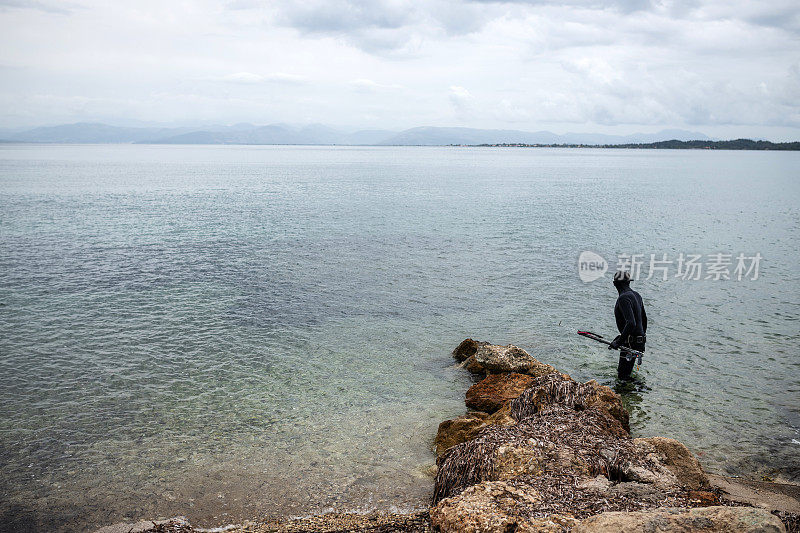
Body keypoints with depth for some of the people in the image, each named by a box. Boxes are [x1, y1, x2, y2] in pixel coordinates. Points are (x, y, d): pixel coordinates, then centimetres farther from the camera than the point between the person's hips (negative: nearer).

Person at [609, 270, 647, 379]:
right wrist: (642, 336, 34)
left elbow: (631, 323, -30)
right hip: (639, 341, 10)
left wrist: (619, 341, -26)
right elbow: (644, 319, 21)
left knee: (622, 377, -4)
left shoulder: (623, 298, -20)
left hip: (630, 342, -10)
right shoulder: (636, 295, 10)